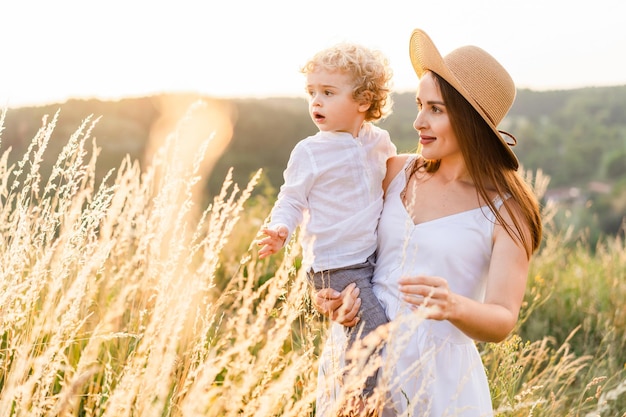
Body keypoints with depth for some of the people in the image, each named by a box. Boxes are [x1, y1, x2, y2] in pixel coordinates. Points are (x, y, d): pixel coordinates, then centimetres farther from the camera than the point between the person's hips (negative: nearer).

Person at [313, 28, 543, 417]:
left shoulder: (508, 210, -9)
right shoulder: (397, 172, 1)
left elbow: (502, 321, -13)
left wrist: (452, 306, -34)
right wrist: (337, 290, -6)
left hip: (437, 374, -3)